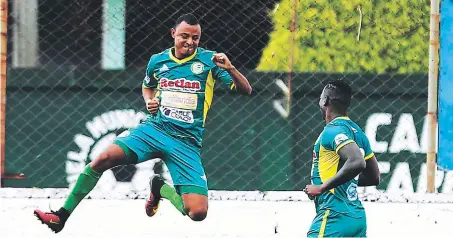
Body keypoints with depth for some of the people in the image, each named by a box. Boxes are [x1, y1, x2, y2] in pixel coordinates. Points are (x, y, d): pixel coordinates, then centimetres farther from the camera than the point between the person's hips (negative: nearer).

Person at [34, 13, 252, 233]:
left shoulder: (208, 60, -2)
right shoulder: (158, 61, 8)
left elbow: (246, 90, -7)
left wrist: (230, 69, -26)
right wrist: (149, 101, 7)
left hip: (187, 142, -2)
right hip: (154, 129, 2)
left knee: (198, 213, -18)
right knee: (104, 158, -24)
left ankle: (161, 188, 14)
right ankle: (61, 216, -13)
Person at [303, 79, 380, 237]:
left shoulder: (333, 131, -11)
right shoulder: (357, 132, 16)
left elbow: (357, 163, -28)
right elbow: (374, 177, 23)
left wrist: (322, 187, -22)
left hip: (335, 217, -9)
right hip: (358, 217, 9)